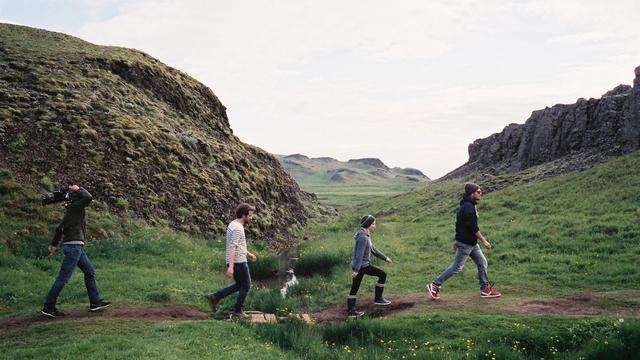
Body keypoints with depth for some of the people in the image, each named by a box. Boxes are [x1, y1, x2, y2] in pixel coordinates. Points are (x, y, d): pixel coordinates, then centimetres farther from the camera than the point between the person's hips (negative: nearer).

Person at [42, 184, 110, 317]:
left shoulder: (71, 209, 17)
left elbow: (60, 228, 23)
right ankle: (48, 307, 2)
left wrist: (54, 244, 29)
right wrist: (78, 189, -9)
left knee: (90, 272, 14)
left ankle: (95, 302, 19)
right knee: (63, 277, -5)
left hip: (77, 247, 10)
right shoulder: (75, 207, -10)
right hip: (73, 246, -10)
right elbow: (88, 197, -26)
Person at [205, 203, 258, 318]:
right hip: (239, 262, -10)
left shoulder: (233, 224, 12)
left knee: (239, 285, 20)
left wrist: (248, 254, 31)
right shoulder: (237, 228, -19)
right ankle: (238, 310, 15)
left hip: (234, 262, 10)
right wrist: (231, 267, -31)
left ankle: (214, 297, 14)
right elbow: (232, 248, -26)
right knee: (246, 286, 7)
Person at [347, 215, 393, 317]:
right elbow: (359, 255, -25)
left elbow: (372, 249, 20)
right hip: (362, 266, -10)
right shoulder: (363, 238, -21)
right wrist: (356, 270, -27)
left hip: (358, 266, 10)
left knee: (354, 289, 11)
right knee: (383, 274, 3)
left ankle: (351, 310, 16)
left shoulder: (365, 235, 11)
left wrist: (385, 258, 24)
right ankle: (378, 298, 11)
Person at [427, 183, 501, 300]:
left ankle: (485, 289, 18)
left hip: (471, 243, 10)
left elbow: (460, 224, 19)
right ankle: (435, 285, 3)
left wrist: (457, 241, 22)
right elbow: (473, 227, -22)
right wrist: (483, 240, -16)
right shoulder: (468, 207, -19)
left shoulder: (468, 205, 13)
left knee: (482, 263, 11)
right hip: (465, 243, -10)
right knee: (456, 267, -4)